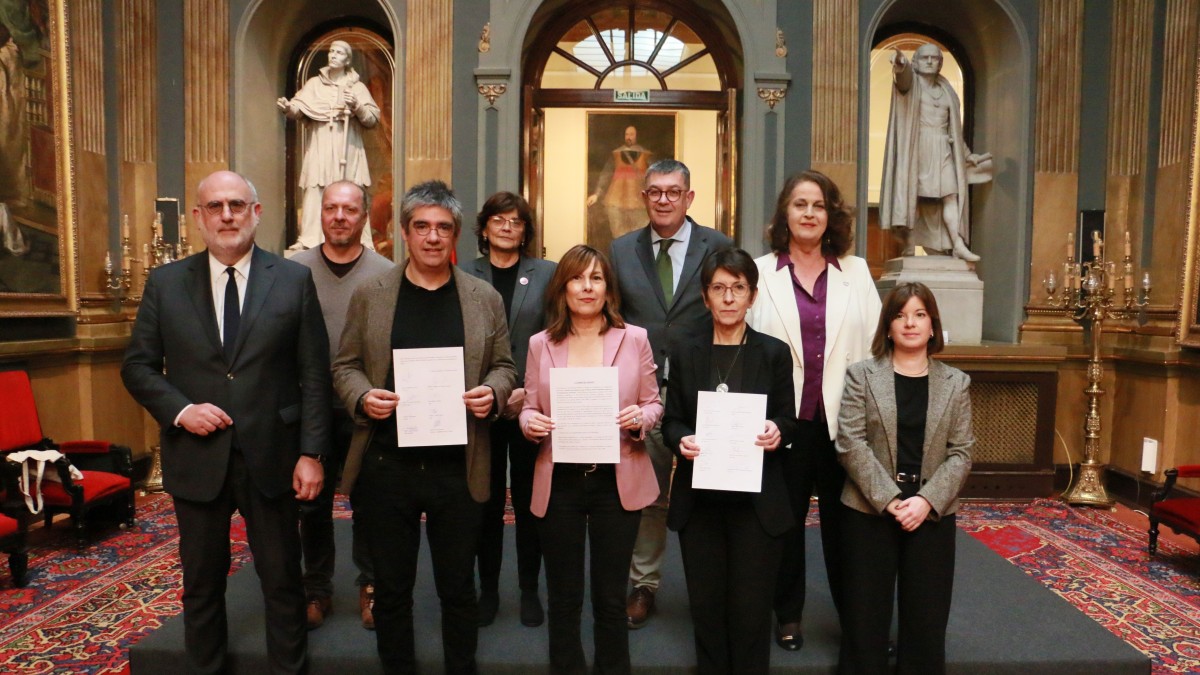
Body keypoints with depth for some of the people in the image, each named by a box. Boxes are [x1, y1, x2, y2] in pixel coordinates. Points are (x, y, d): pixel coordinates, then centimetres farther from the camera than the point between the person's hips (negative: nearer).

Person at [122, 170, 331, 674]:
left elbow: (314, 375, -3)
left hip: (271, 458, -1)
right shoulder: (165, 282, 3)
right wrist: (179, 410, -11)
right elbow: (138, 365, 7)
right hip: (196, 457, 2)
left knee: (282, 580, 10)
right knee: (202, 582, 17)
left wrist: (312, 453, -8)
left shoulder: (294, 280, -2)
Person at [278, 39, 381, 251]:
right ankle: (308, 241, -6)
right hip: (319, 149, 1)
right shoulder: (314, 84, 12)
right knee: (315, 193, -6)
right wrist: (287, 107, -21)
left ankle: (358, 242, 4)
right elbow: (298, 109, 0)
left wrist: (357, 106, -13)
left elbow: (373, 119, 3)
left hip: (347, 150, -1)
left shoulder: (357, 87, 9)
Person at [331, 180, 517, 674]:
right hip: (385, 463, 0)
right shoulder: (369, 295, 4)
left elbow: (503, 366, 8)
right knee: (391, 587, 15)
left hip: (458, 468, 0)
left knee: (458, 587, 14)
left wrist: (491, 393, -13)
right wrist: (363, 396, -14)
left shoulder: (485, 298, 4)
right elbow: (345, 365, 7)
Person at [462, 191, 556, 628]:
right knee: (486, 501, 9)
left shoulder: (546, 273, 3)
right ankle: (488, 588, 24)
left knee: (529, 500, 8)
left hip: (530, 406, 0)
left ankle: (529, 589, 23)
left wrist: (530, 391, -10)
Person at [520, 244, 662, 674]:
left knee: (611, 597, 12)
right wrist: (529, 422, -16)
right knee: (563, 597, 14)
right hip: (559, 482, 1)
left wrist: (640, 418, -18)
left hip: (617, 481, -1)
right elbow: (529, 409, 6)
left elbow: (654, 404, 3)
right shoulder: (541, 344, 2)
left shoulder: (635, 338, 0)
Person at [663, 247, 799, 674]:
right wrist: (681, 440, -16)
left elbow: (789, 422, 3)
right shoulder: (685, 354, 6)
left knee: (750, 607, 5)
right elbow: (671, 420, 5)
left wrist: (777, 433, -19)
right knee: (706, 603, 10)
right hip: (699, 497, 2)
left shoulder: (774, 353, 1)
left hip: (757, 500, -1)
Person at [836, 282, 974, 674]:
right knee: (865, 616, 6)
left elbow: (961, 453, 1)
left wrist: (926, 501, -13)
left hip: (932, 515, 2)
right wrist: (889, 500, -15)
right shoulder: (861, 375, 0)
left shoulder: (956, 383, 7)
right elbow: (850, 443, -8)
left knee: (926, 620, 9)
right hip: (869, 511, -1)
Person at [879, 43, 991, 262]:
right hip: (916, 147, -4)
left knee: (950, 195, -6)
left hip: (942, 150, 4)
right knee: (912, 193, -9)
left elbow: (954, 127, 23)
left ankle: (958, 244, -10)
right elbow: (904, 78, -22)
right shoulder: (912, 83, 5)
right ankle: (910, 244, -7)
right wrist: (901, 67, -47)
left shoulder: (946, 91, 19)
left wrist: (968, 154, 22)